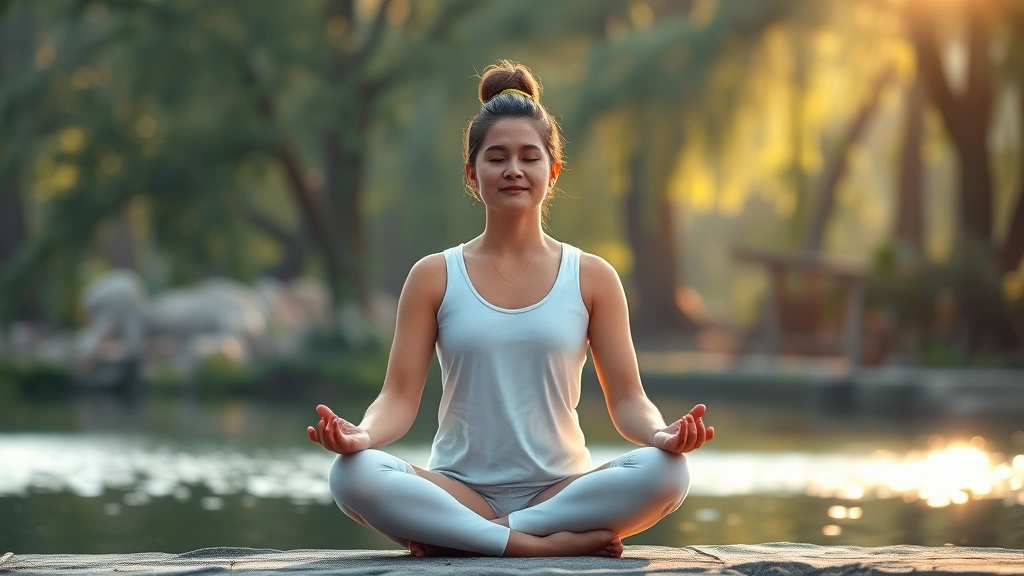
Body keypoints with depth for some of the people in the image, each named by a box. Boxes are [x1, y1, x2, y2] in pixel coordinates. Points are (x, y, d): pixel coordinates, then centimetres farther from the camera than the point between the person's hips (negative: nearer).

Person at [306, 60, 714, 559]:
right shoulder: (435, 277, 6)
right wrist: (363, 434, -24)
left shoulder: (592, 278, 7)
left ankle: (460, 537, -24)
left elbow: (627, 400, 3)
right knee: (353, 475, -31)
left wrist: (660, 434, -21)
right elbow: (400, 395, 0)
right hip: (460, 491, -1)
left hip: (562, 490, 1)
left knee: (665, 472, -30)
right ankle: (548, 543, -30)